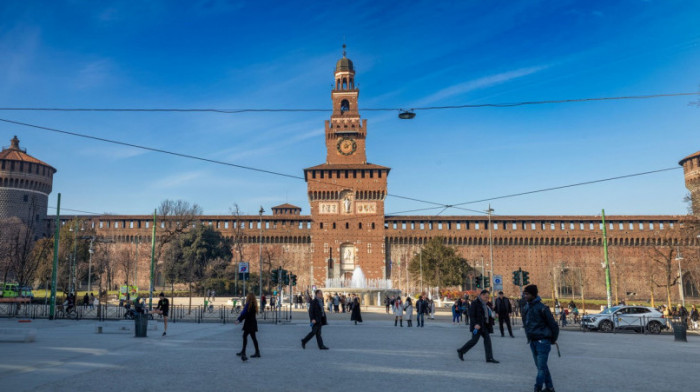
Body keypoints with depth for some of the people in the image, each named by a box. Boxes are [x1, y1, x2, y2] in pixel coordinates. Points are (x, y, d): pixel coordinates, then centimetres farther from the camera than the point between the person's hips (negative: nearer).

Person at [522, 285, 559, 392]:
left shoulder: (541, 308, -16)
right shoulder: (525, 308, 6)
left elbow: (553, 325, -11)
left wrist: (553, 340, -1)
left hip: (542, 342, -8)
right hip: (532, 342, 8)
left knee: (541, 367, -4)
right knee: (541, 366, 15)